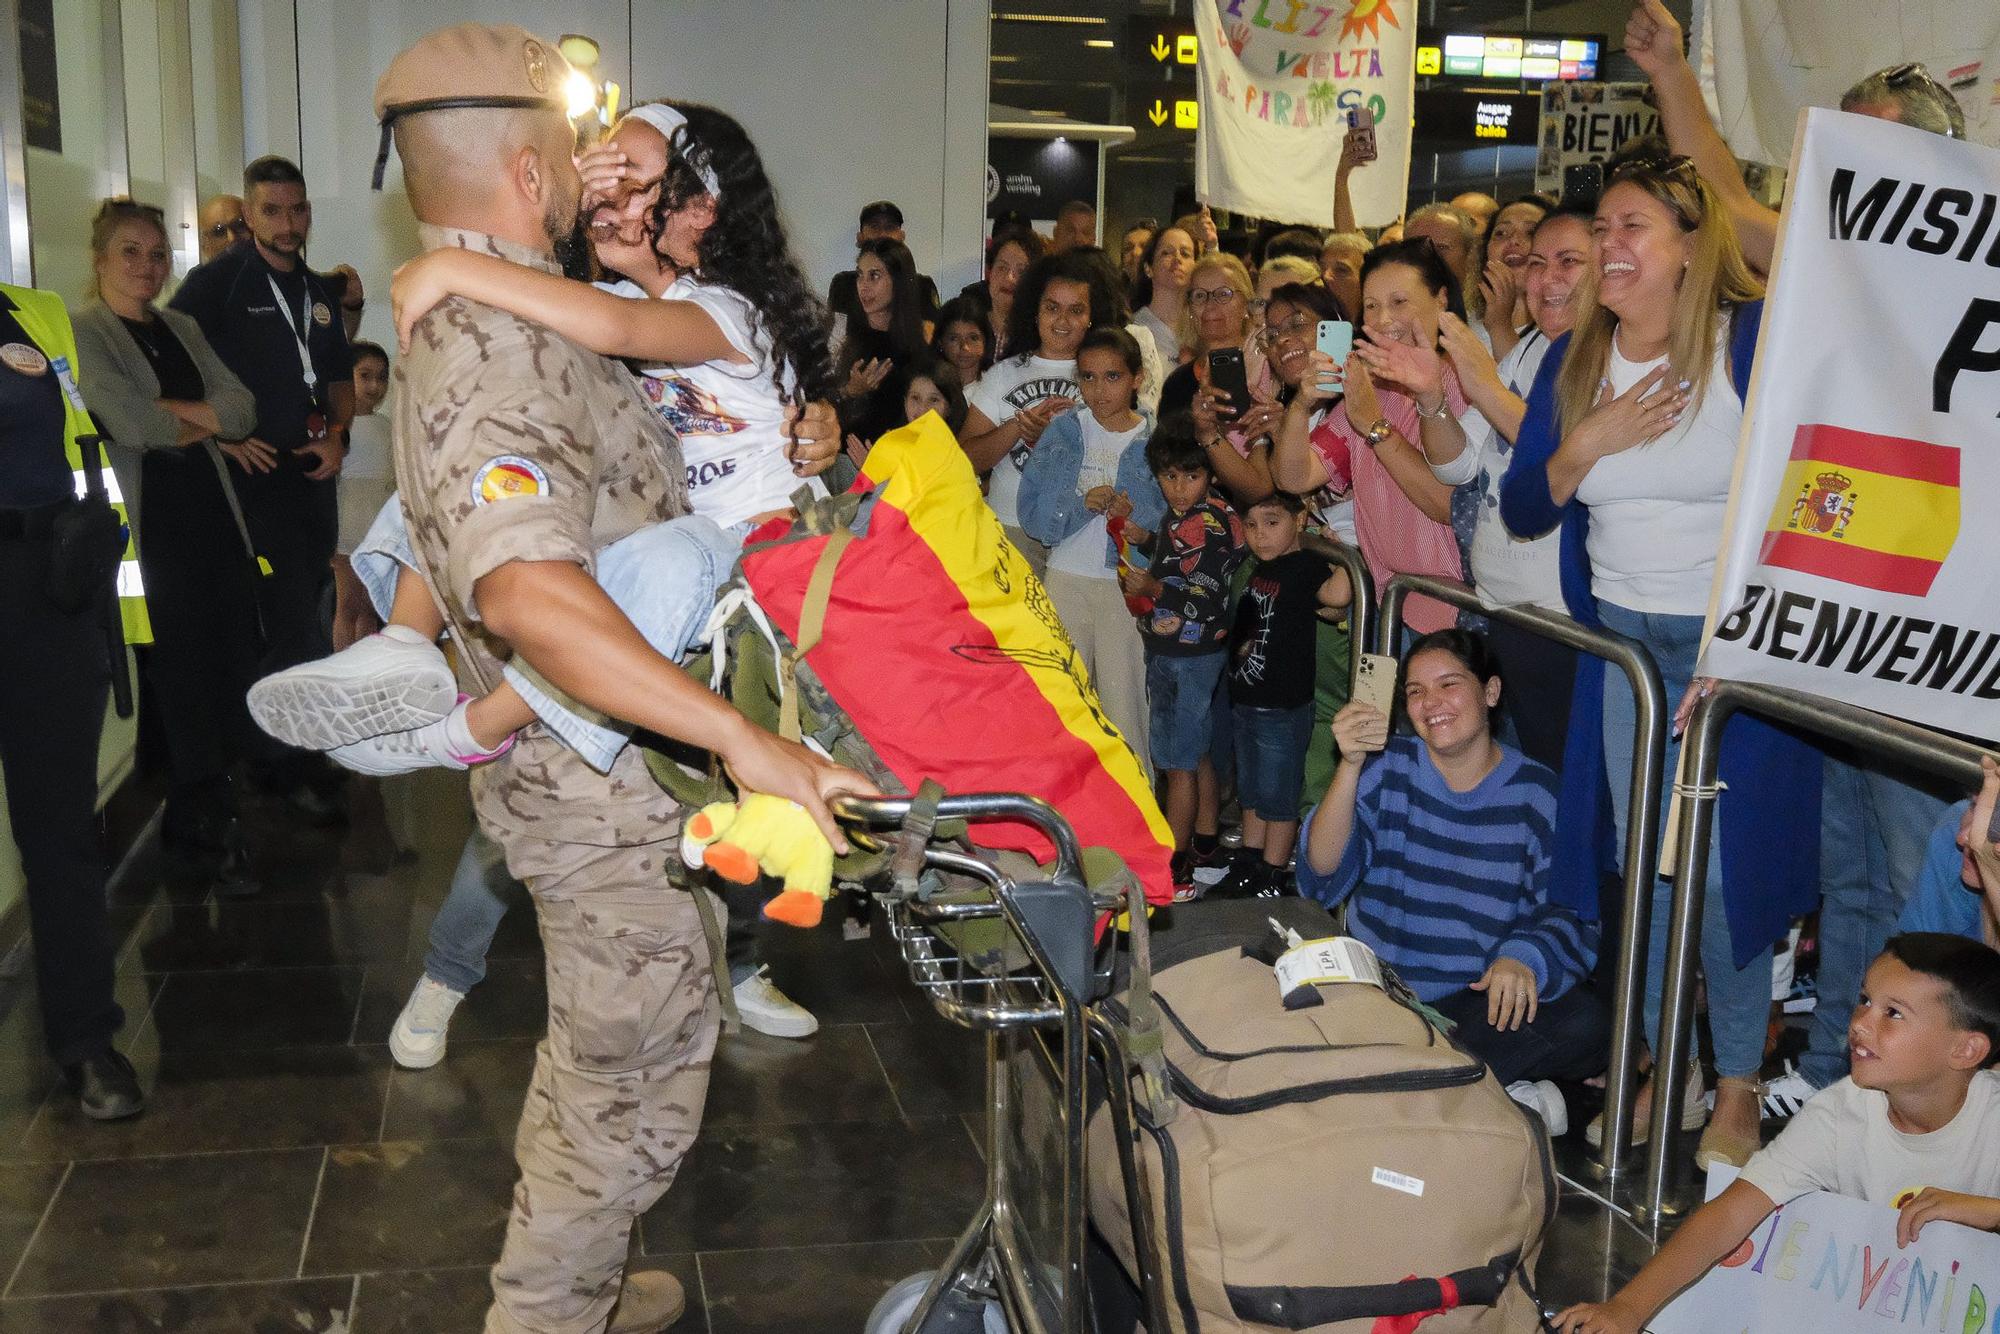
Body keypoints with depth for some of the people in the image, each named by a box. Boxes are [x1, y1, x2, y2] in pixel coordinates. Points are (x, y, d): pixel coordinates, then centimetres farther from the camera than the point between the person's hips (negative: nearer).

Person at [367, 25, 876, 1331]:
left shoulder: (483, 317, 9)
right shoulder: (496, 346, -25)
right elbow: (529, 592, -41)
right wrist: (746, 739, -43)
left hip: (597, 773, 11)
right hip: (610, 786, -11)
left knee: (598, 1059, 26)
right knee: (638, 1087, 6)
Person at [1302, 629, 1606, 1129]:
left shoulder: (1536, 793, -1)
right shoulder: (1389, 767, 1)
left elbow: (1567, 910, -5)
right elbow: (1323, 878, -11)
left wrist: (1524, 955, -27)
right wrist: (1350, 767, -23)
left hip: (1486, 997, 0)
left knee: (1588, 1026, -28)